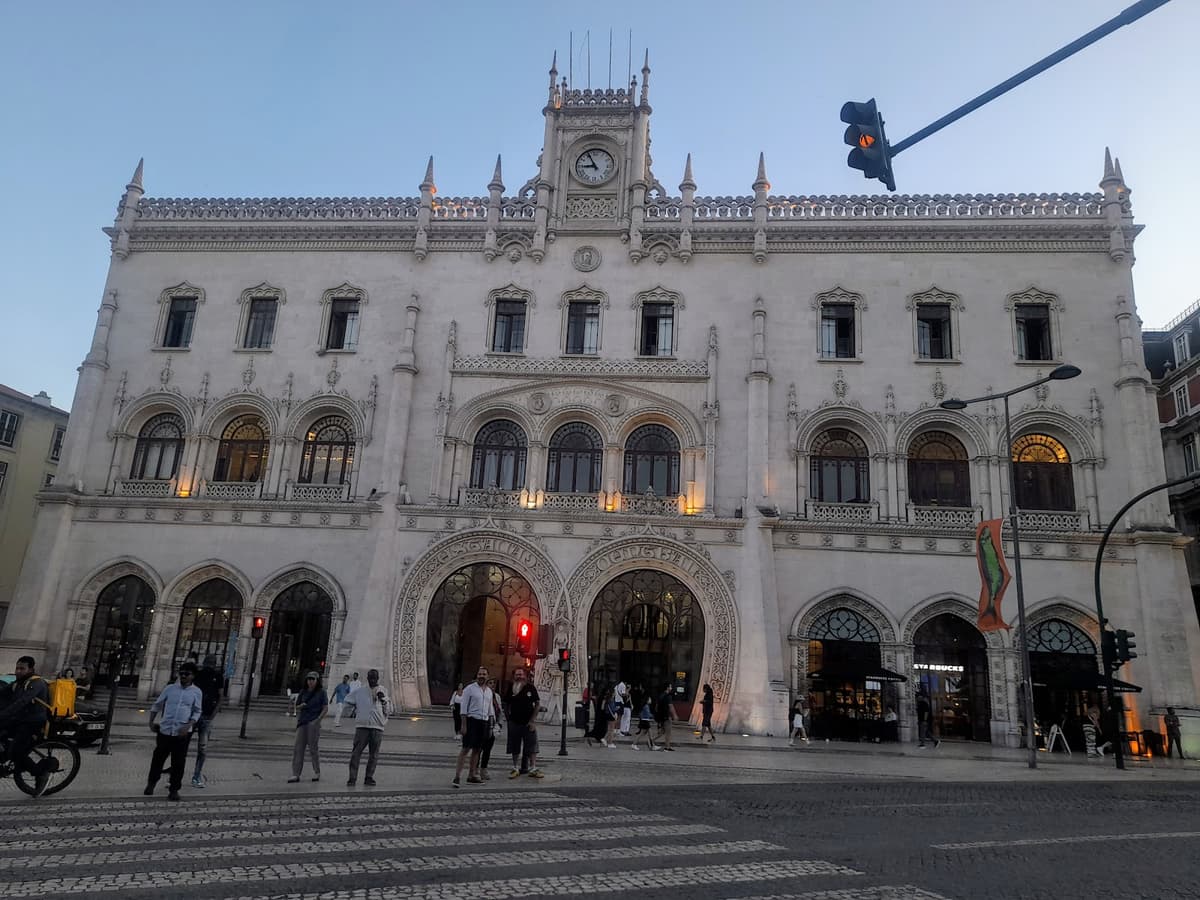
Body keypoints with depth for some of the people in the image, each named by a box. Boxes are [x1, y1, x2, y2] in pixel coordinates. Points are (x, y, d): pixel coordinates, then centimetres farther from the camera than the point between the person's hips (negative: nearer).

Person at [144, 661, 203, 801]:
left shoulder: (196, 692, -1)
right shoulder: (170, 688, 2)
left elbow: (197, 712, 1)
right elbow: (157, 705, 12)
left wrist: (188, 726, -12)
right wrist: (152, 721, 4)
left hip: (182, 733, -2)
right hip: (165, 730, 2)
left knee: (178, 762, 2)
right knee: (158, 758, 13)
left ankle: (174, 790, 15)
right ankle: (151, 783, 36)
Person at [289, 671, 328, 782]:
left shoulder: (321, 692, -1)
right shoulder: (303, 692, 11)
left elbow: (325, 708, -4)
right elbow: (297, 706, 19)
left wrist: (318, 719, -15)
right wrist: (301, 706, -4)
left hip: (313, 723, -4)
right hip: (302, 722, 4)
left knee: (313, 748, 2)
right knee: (298, 748, -1)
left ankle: (317, 772, 15)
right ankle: (295, 775, 0)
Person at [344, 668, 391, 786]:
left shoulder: (382, 692, 11)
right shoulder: (360, 690, 8)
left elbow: (388, 710, 8)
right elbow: (347, 700, 20)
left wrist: (383, 699, -7)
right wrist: (356, 708, 13)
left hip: (377, 727, 1)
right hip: (362, 725, -1)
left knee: (373, 755, 4)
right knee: (356, 752, -6)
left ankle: (369, 778, 13)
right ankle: (352, 778, -2)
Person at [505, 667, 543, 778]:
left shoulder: (530, 688, -3)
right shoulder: (511, 689, 2)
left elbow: (537, 704, -1)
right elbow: (508, 705, 10)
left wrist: (532, 720, -5)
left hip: (528, 722, -2)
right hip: (514, 722, 2)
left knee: (531, 748, 0)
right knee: (515, 748, 10)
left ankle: (533, 769, 5)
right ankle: (516, 768, 20)